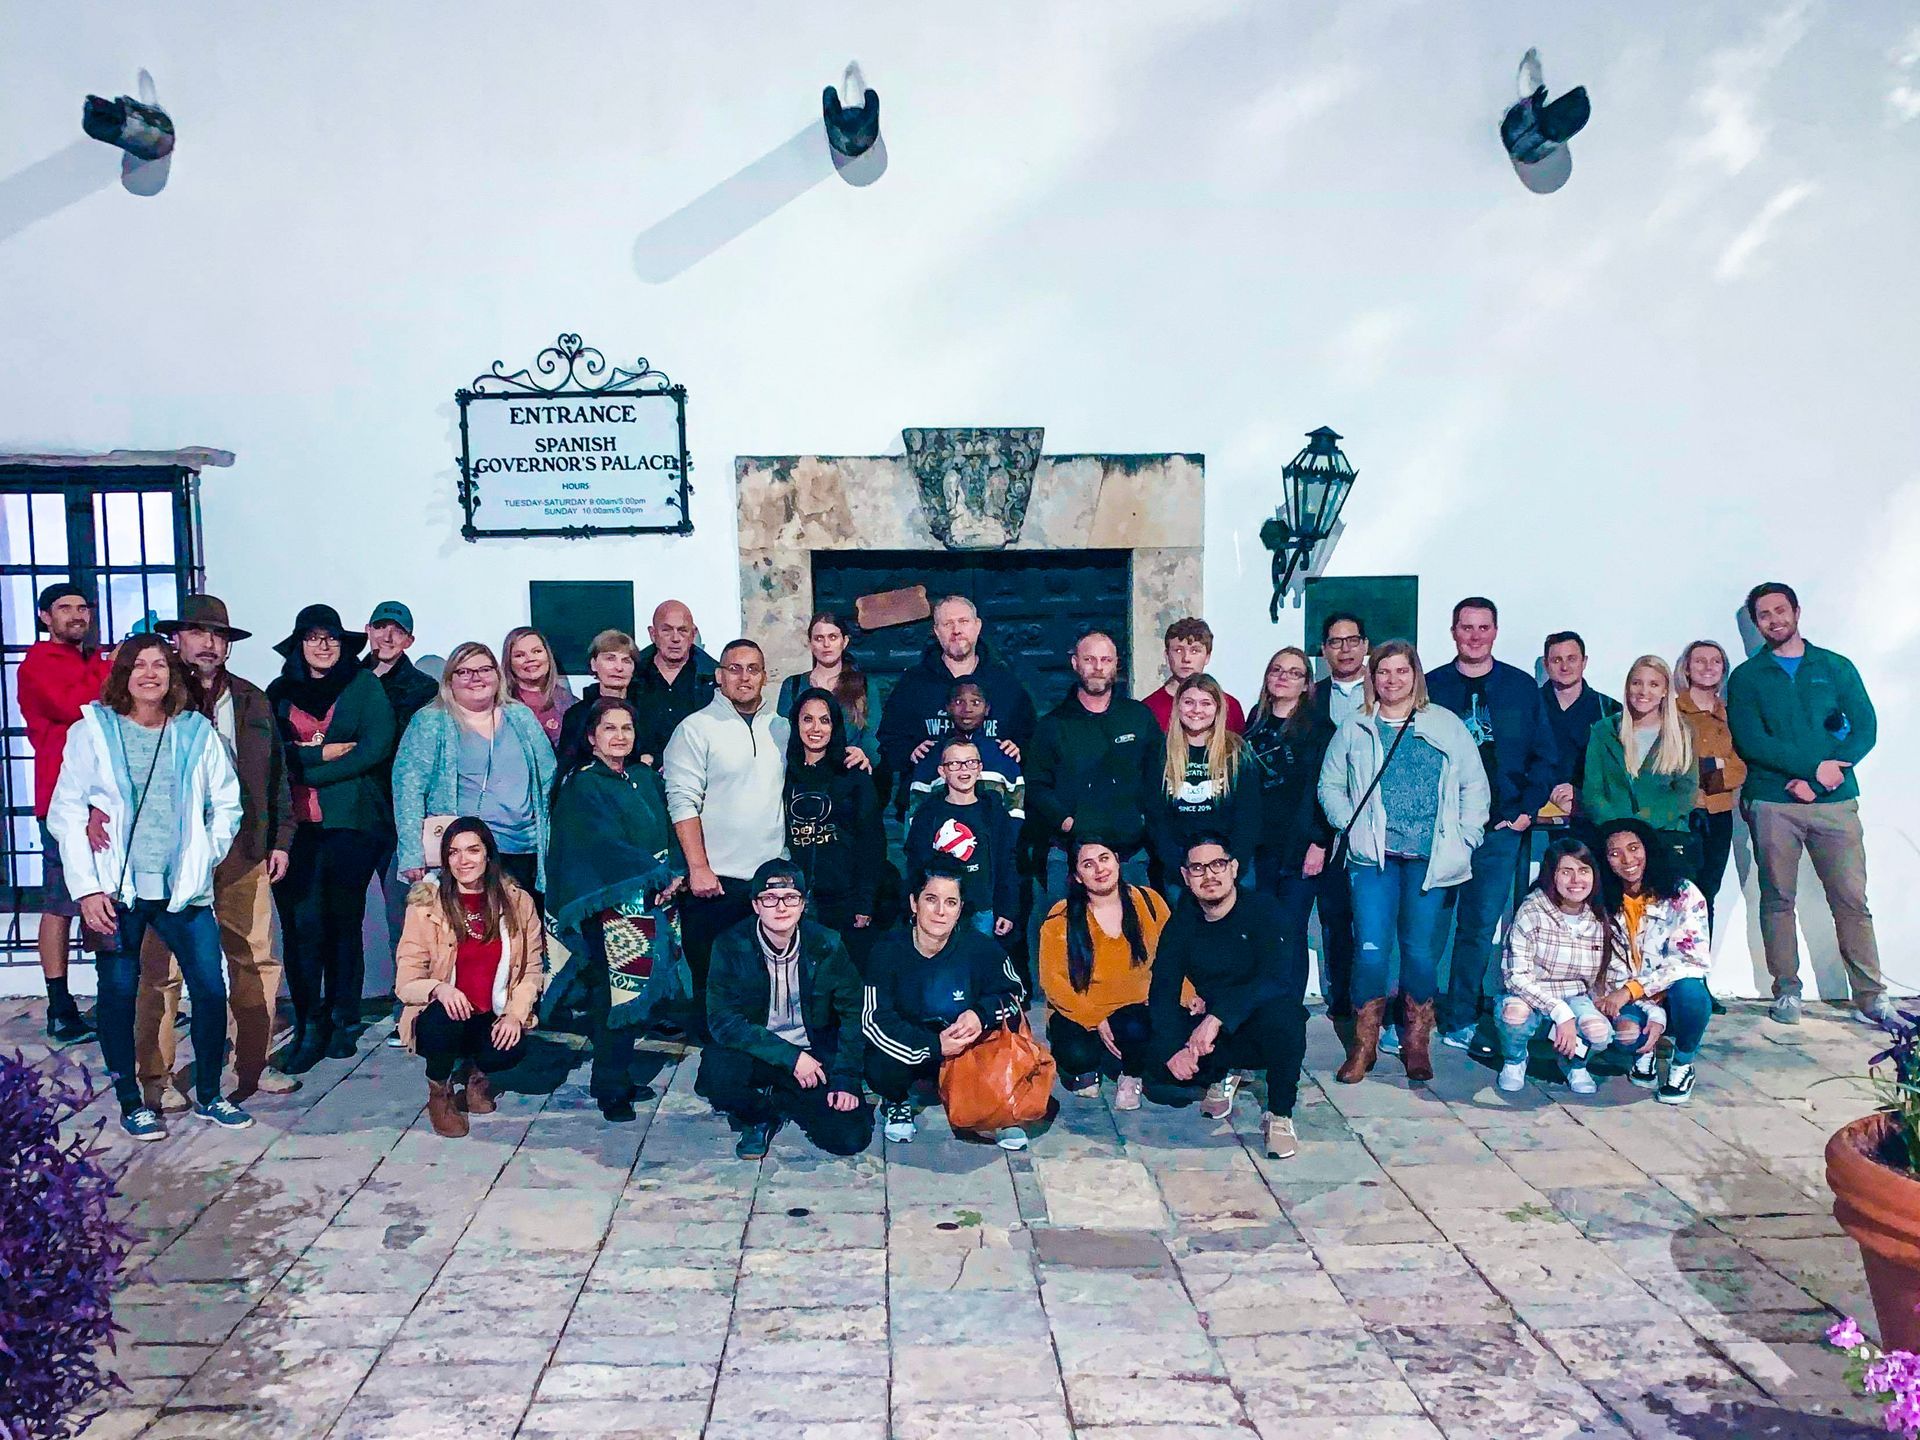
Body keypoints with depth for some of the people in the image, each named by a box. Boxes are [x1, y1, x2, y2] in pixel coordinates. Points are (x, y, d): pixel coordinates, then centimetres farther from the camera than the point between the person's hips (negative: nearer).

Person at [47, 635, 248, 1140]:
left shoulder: (198, 732, 5)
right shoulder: (92, 731, 0)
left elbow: (226, 805, 11)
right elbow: (65, 813, -2)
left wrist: (204, 858, 0)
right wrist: (86, 888, -9)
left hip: (183, 888, 1)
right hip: (116, 890, -1)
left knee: (211, 989, -2)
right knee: (119, 994, 6)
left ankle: (209, 1096, 15)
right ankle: (131, 1103, 21)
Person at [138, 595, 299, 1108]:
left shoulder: (253, 701, 13)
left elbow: (276, 773, 15)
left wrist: (280, 839, 11)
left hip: (244, 851, 4)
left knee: (257, 960, 7)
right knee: (162, 967, 0)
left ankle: (254, 1064, 19)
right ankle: (155, 1076, 12)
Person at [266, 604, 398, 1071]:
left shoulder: (365, 686, 8)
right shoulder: (278, 692, 15)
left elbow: (376, 748, -4)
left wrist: (306, 770, -6)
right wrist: (325, 752, -9)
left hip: (351, 822, -1)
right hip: (295, 824, 2)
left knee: (343, 923, 2)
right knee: (301, 924, -6)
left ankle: (342, 1022, 11)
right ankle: (308, 1028, 0)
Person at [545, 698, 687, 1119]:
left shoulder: (646, 779, 15)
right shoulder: (583, 785, -4)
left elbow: (669, 829, 11)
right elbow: (607, 843, -14)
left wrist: (676, 874, -5)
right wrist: (657, 875, -18)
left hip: (657, 901, 6)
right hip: (616, 903, -6)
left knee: (645, 988, 5)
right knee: (620, 991, -7)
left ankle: (617, 1075, 20)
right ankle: (611, 1088, 5)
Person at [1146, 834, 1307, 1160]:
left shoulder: (1262, 908, -13)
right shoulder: (1181, 924, 0)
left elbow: (1276, 978, -27)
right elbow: (1162, 993, -7)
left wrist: (1217, 1017, -38)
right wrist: (1173, 1049, -26)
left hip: (1263, 1030, -4)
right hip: (1215, 1035, 4)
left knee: (1280, 1012, -38)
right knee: (1159, 1080, -21)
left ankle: (1280, 1116, -15)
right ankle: (1222, 1076, 14)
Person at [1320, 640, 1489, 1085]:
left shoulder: (1446, 724, 7)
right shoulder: (1354, 728, 10)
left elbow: (1474, 785, 7)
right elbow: (1330, 785, 11)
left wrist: (1465, 838, -1)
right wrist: (1350, 825, -3)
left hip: (1429, 857, 0)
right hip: (1373, 854, 0)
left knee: (1420, 950, 3)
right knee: (1371, 948, -7)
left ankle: (1417, 1043, 19)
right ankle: (1364, 1044, 7)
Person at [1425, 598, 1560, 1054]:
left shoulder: (1522, 688, 9)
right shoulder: (1430, 687, 4)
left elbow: (1546, 757, 10)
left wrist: (1527, 809, 0)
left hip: (1500, 829, 2)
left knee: (1480, 927, 5)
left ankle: (1461, 1021, 14)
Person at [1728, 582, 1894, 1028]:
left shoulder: (1836, 667, 12)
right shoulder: (1746, 678, 8)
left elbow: (1865, 728, 3)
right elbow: (1751, 742, -4)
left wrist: (1817, 778, -10)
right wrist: (1814, 767, -15)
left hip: (1835, 801, 0)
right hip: (1772, 803, 0)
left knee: (1852, 899, -3)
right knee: (1777, 898, 3)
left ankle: (1871, 996, 2)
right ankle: (1787, 991, 12)